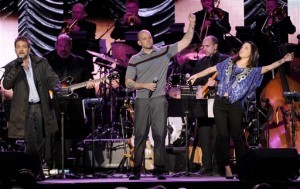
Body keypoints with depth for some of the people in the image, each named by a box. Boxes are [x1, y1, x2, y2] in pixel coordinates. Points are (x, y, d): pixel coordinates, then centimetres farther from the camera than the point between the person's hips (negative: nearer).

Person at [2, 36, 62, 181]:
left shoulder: (41, 62, 9)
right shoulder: (11, 67, 4)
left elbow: (51, 77, 3)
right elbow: (6, 85, -9)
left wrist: (56, 87, -19)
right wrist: (16, 68, -21)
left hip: (41, 107, 2)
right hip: (24, 110, -2)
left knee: (39, 143, 7)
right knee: (31, 144, -9)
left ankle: (36, 171, 18)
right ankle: (38, 171, 3)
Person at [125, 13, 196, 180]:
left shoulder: (164, 52, 6)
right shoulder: (135, 60, 6)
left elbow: (185, 42, 2)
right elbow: (128, 82, 5)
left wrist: (192, 24, -9)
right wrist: (144, 85, -9)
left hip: (159, 100, 0)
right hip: (142, 101, 0)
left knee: (160, 135, -2)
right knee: (140, 135, 0)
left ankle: (160, 169, 1)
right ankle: (137, 170, 3)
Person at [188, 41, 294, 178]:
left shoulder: (252, 71, 3)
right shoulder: (229, 62, 10)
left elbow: (269, 67, -9)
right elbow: (212, 69, 17)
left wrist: (283, 60, -20)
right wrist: (196, 75, 14)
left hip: (235, 105, -2)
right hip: (220, 103, 2)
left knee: (236, 136, -2)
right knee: (223, 136, 1)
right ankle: (227, 168, 4)